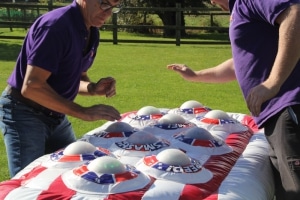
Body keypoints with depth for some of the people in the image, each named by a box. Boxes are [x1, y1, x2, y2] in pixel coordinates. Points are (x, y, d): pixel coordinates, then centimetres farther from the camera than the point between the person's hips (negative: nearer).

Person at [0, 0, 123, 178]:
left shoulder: (92, 33, 3)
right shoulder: (56, 25, -24)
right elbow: (31, 86, -31)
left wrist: (93, 88, -8)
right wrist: (83, 112, -30)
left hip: (56, 115, 9)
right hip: (25, 114, -8)